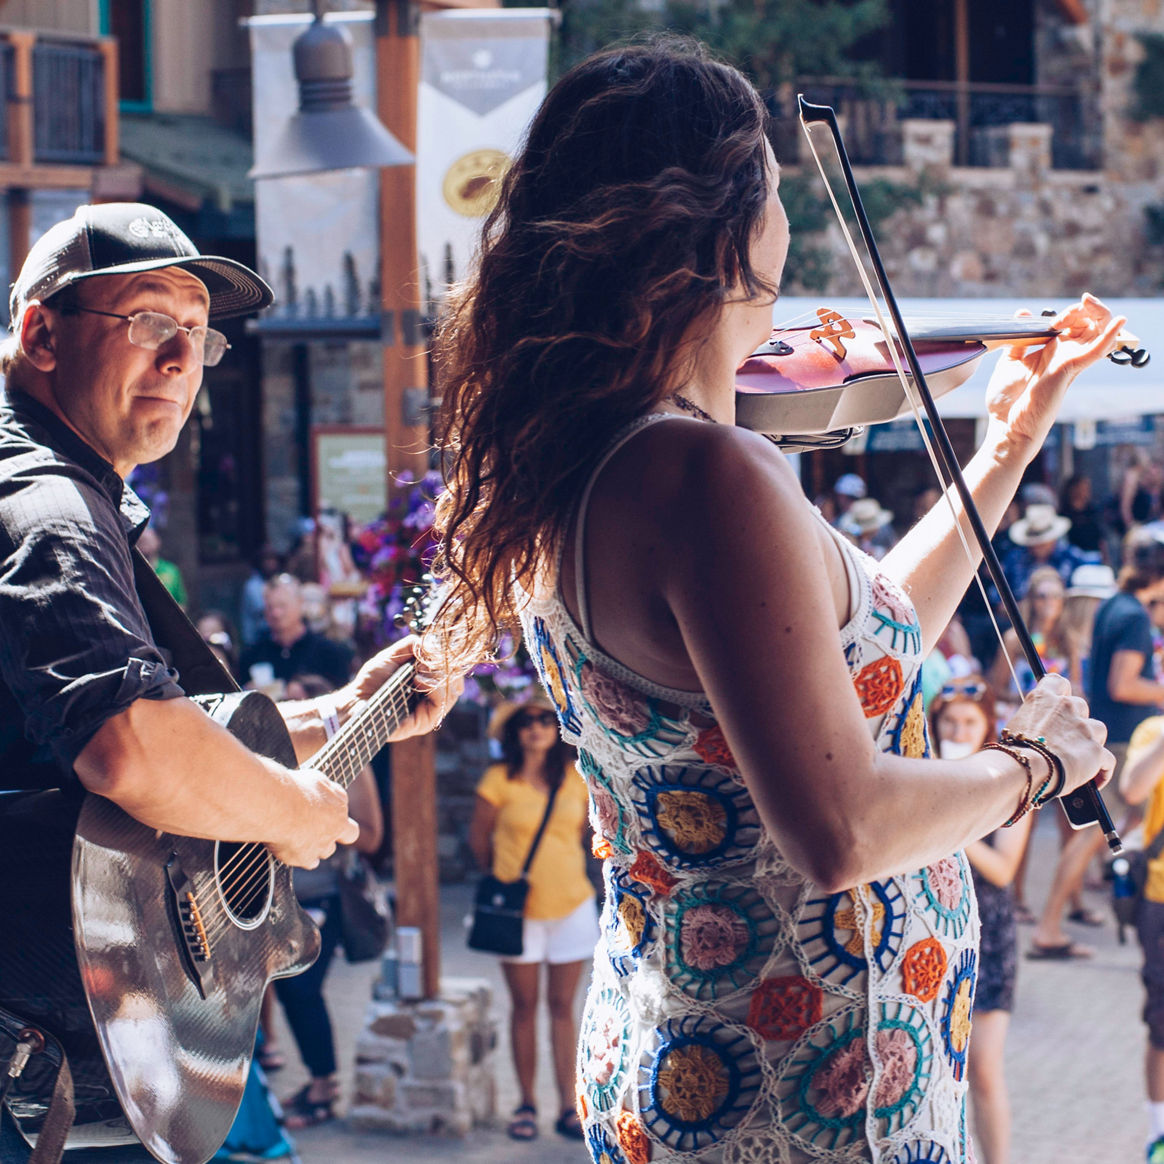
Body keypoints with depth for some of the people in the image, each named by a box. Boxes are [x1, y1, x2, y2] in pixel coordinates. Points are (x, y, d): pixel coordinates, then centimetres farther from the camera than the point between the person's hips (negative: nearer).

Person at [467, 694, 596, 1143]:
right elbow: (479, 838, 4)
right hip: (520, 909, -2)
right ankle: (527, 1103, 14)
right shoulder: (500, 780, -6)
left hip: (571, 905, 2)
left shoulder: (574, 778, 3)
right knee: (524, 1006, 4)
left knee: (563, 1006, 4)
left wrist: (562, 870, 10)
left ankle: (567, 1107, 6)